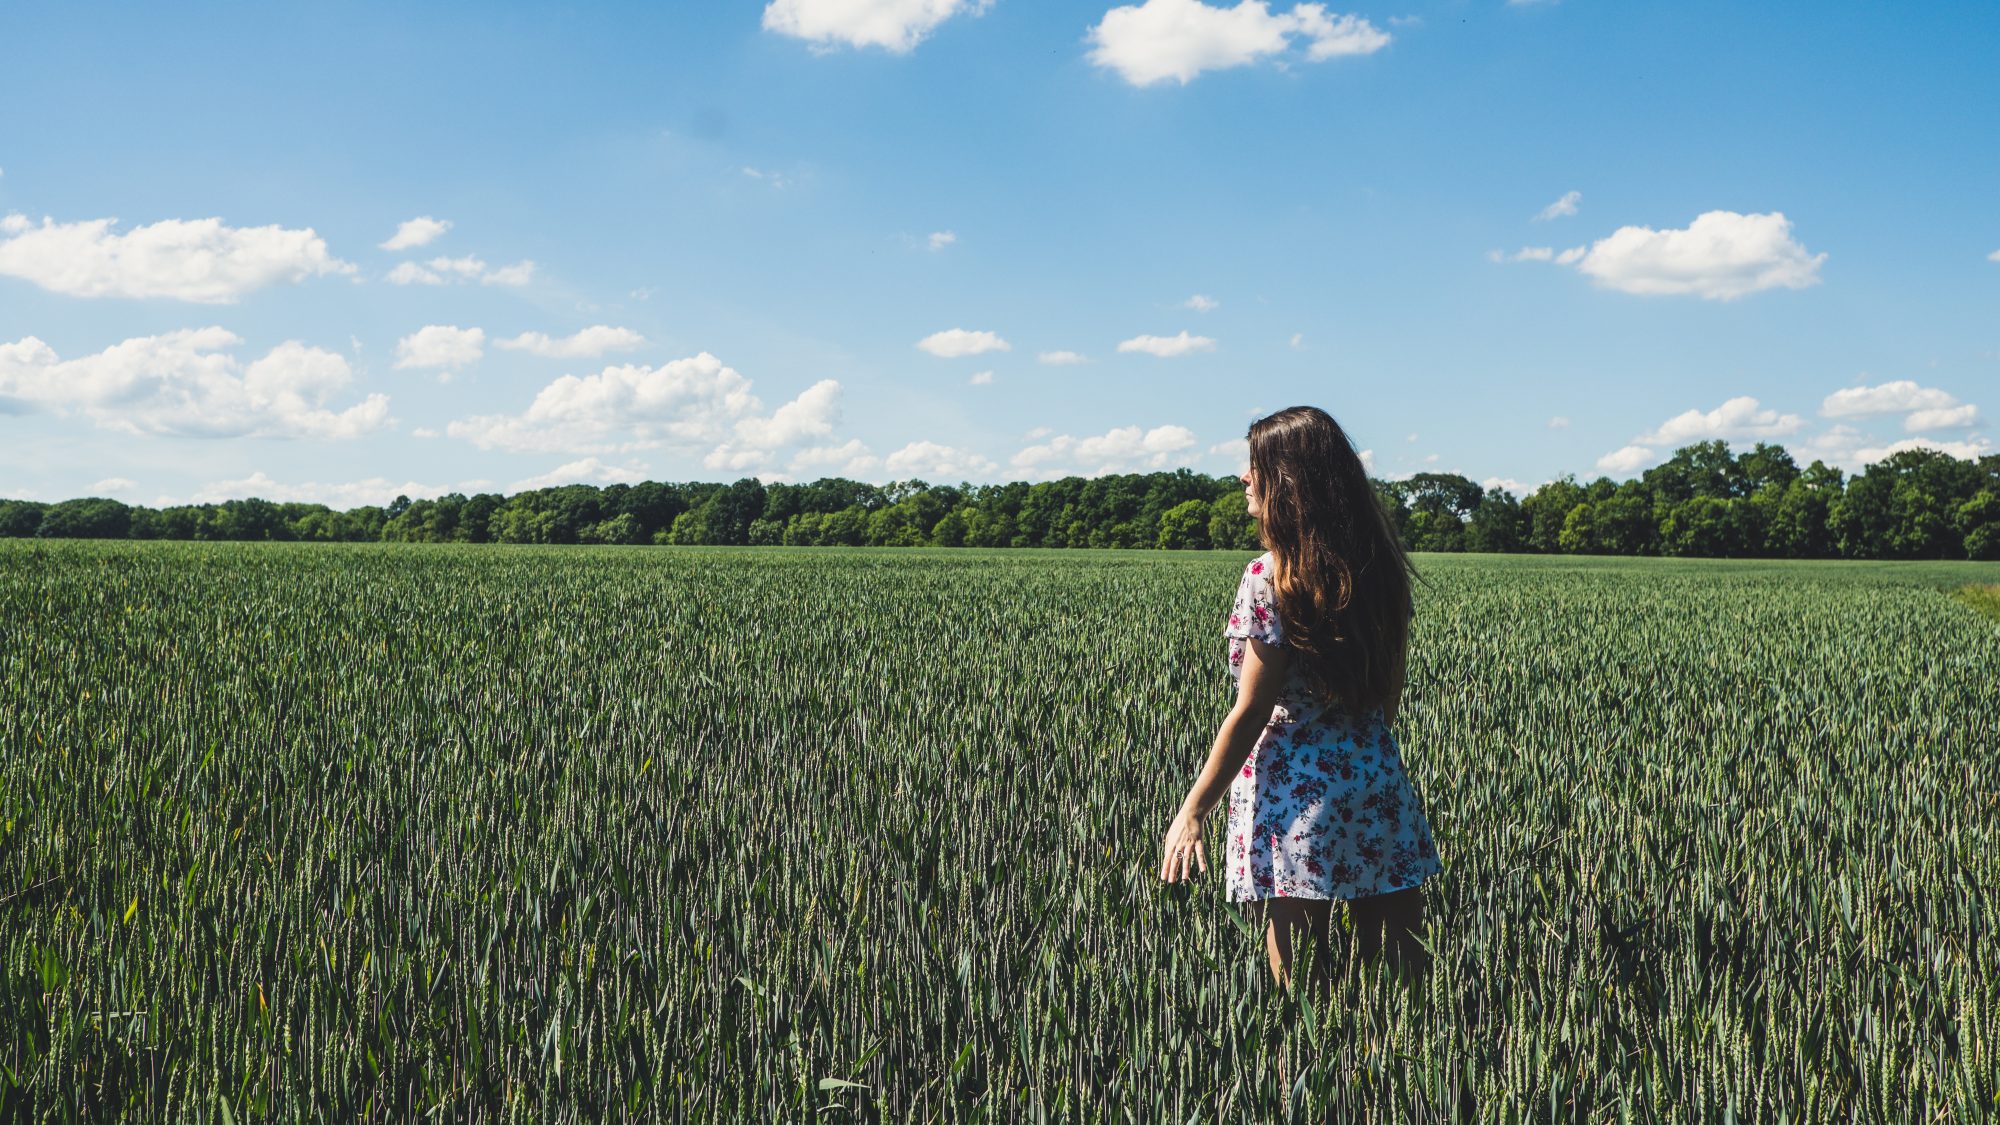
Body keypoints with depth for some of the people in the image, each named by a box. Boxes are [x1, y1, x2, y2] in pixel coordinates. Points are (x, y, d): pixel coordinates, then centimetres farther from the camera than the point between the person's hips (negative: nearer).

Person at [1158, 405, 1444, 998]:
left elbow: (1250, 714, -14)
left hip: (1293, 798, -6)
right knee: (1408, 974, 13)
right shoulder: (1379, 566, 5)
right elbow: (1391, 692, 12)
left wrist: (1192, 811, -8)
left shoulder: (1269, 577, -14)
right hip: (1379, 786, 7)